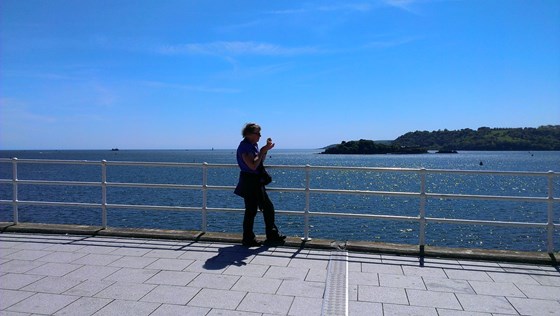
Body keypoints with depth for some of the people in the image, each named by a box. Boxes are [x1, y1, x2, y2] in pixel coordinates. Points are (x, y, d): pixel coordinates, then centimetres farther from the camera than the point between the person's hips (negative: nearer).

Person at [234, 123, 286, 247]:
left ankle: (272, 235, 21)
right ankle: (248, 239, 13)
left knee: (268, 207, 11)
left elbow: (261, 161, 20)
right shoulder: (244, 147, -17)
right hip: (249, 182, -10)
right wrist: (263, 151, -19)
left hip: (257, 182, 10)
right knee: (251, 211, 0)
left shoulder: (253, 145, 11)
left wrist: (266, 149, 6)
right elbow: (253, 165, -25)